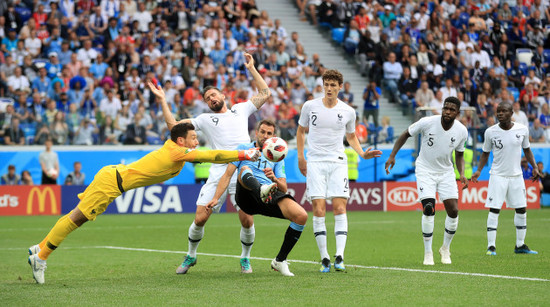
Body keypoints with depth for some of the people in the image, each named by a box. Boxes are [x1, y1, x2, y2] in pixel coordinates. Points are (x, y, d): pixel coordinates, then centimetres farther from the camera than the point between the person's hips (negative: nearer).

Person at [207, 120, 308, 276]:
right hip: (247, 197, -2)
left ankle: (280, 260, -9)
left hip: (271, 196, 2)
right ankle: (262, 191, -71)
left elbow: (284, 188, 17)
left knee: (301, 216, -23)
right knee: (245, 169, -33)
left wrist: (274, 179, -7)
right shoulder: (244, 149, 20)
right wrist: (216, 198, -3)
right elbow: (228, 174, 11)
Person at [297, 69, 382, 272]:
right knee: (318, 210, -9)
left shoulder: (348, 112, 4)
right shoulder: (310, 106, 2)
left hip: (338, 162, 1)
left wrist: (362, 153, 4)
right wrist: (300, 157, 9)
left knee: (339, 208, -11)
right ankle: (324, 258, -4)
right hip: (315, 162, -1)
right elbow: (301, 130, 16)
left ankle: (339, 257, -12)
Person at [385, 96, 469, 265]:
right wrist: (392, 155, -10)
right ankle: (428, 253, -2)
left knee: (453, 211, -6)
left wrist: (462, 174, -7)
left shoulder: (461, 131, -9)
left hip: (446, 172, 3)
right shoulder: (427, 122, -19)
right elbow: (406, 134, -3)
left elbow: (459, 155, 8)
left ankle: (445, 248, 18)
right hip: (425, 171, -3)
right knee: (429, 210, -17)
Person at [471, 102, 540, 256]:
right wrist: (478, 171, -6)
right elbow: (485, 153, 6)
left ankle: (520, 245, 18)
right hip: (498, 175, -2)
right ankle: (491, 246, -5)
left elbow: (527, 149, 12)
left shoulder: (522, 130, -2)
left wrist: (534, 167, 3)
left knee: (521, 210, 6)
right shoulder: (490, 132, -5)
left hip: (516, 175, 2)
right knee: (494, 210, -9)